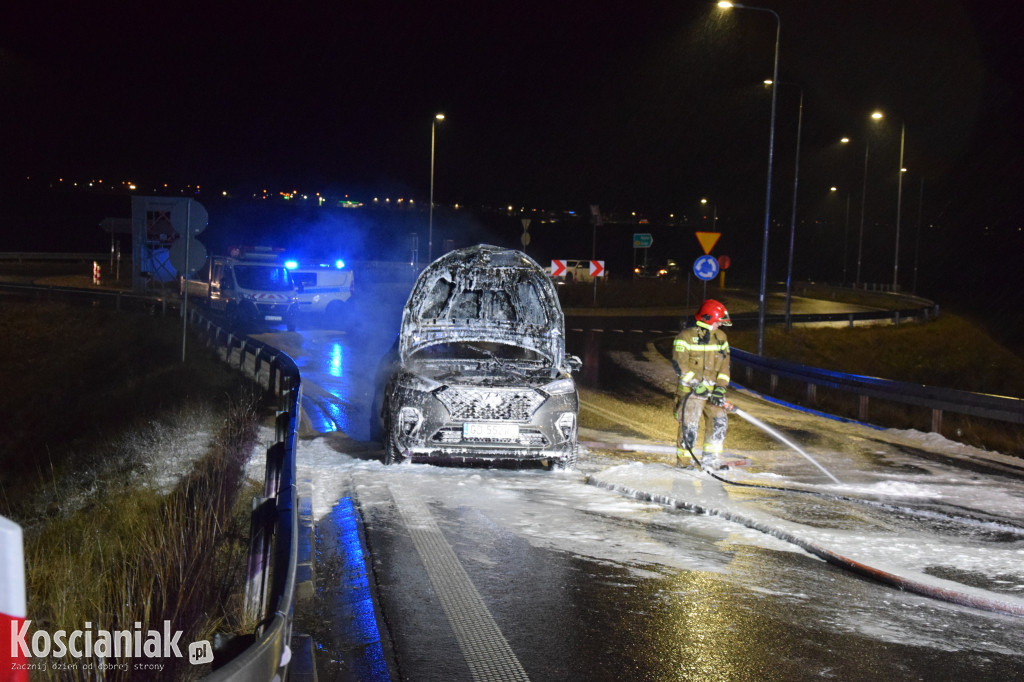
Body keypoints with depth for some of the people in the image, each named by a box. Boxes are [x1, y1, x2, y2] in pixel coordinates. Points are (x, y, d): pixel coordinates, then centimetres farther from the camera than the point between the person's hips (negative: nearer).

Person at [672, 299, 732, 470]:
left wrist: (720, 388, -3)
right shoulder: (686, 336, -9)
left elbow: (724, 364, 9)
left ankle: (711, 459, 9)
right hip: (690, 390, -5)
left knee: (720, 420, -1)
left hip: (712, 389, 6)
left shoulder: (720, 337, 10)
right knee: (689, 424, -5)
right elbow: (679, 363, -14)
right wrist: (696, 384, -18)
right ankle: (683, 460, 10)